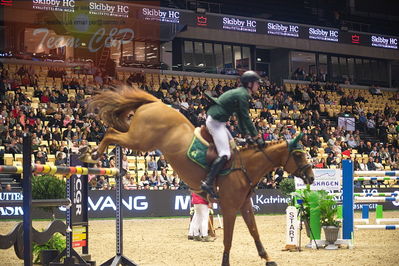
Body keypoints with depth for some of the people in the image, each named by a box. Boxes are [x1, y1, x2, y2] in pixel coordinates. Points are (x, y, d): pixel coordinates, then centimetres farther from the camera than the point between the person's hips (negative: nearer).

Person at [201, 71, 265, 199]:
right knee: (225, 154, -18)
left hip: (217, 121, 11)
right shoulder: (242, 95, -14)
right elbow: (246, 118, -16)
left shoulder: (241, 93, 17)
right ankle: (208, 183, -24)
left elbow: (241, 117, 21)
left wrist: (246, 134, 17)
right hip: (216, 122, -11)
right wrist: (256, 137, -13)